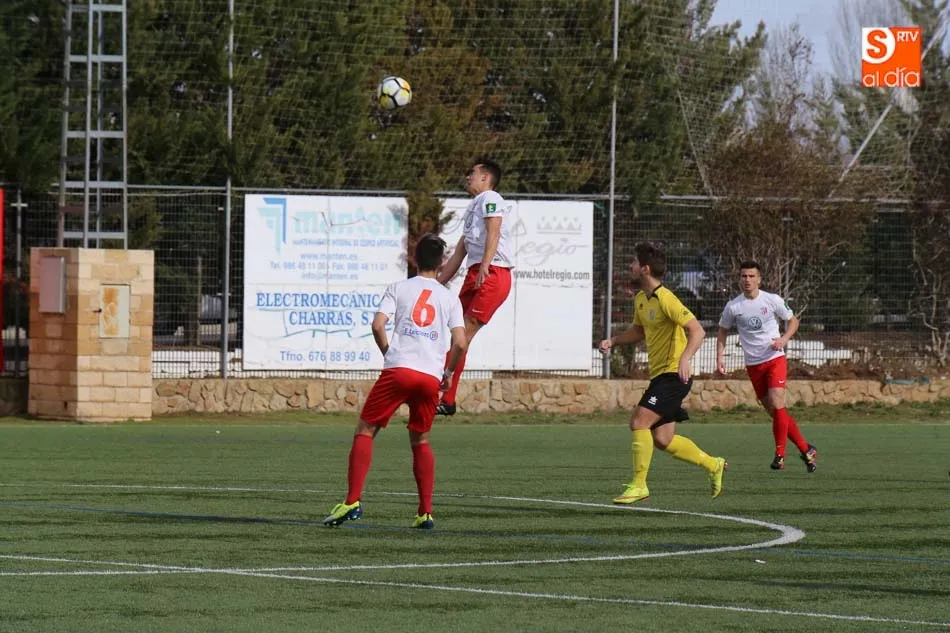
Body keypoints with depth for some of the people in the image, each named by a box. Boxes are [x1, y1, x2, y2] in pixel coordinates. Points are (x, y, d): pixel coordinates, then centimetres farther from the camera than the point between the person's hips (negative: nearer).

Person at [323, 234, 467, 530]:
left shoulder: (399, 288, 10)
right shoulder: (450, 298, 14)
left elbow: (378, 325, -4)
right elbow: (460, 343, 3)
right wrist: (449, 373, 19)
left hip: (398, 370, -2)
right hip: (431, 377, 2)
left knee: (365, 431, 4)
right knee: (420, 441, 19)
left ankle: (352, 501, -12)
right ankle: (426, 513, 11)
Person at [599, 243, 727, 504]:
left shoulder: (665, 300, -18)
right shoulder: (640, 299, 11)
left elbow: (697, 331, -22)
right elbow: (638, 331, 29)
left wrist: (684, 359, -38)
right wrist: (613, 341, 12)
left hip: (674, 375, -10)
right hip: (659, 375, 10)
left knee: (639, 421, -18)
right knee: (662, 439, 9)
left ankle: (639, 485, -13)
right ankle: (713, 465, 26)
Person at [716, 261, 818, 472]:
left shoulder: (773, 300, -4)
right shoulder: (733, 307, -1)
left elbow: (793, 320, 9)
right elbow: (722, 331, 14)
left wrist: (784, 339, -9)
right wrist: (720, 357, 3)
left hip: (775, 358, -3)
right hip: (753, 365, 3)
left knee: (776, 402, -19)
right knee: (774, 411, 3)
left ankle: (780, 455, -12)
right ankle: (806, 449, 15)